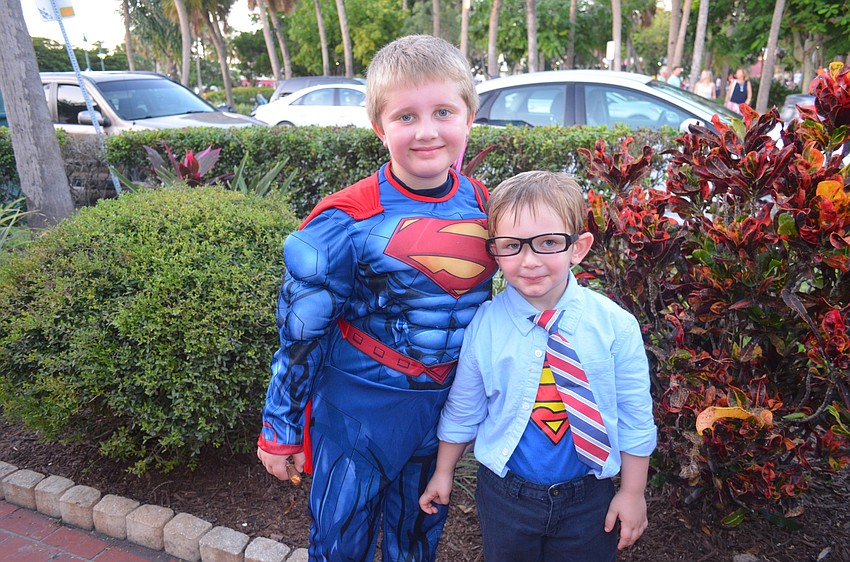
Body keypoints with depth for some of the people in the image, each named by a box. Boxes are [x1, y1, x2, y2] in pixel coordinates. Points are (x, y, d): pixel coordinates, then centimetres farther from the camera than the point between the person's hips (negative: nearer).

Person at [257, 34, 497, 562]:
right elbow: (301, 330, -12)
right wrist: (279, 429, -5)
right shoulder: (349, 221, -20)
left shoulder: (483, 205, -5)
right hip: (359, 407, -4)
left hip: (445, 406, 4)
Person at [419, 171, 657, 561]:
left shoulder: (616, 326, -16)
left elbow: (634, 415, -6)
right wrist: (443, 475, 8)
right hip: (505, 495, 0)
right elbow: (463, 408, -2)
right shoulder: (483, 325, -15)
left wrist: (633, 492, 0)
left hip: (589, 498, 0)